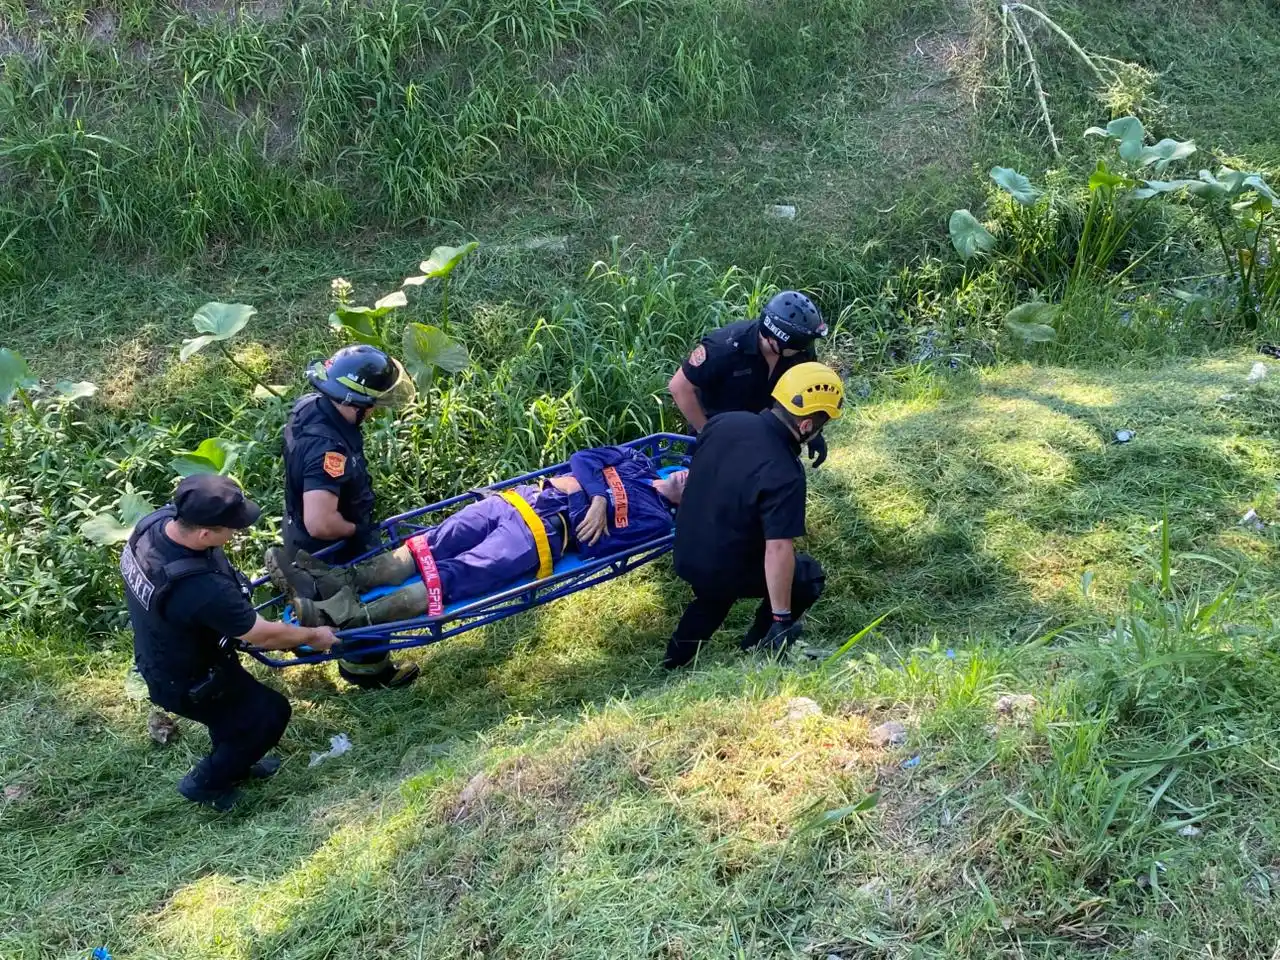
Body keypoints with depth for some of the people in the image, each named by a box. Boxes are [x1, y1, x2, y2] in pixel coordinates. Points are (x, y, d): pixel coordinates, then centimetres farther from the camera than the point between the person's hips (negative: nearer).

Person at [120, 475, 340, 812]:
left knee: (239, 695, 31)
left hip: (158, 655, 8)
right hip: (186, 683, -8)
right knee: (270, 712, 13)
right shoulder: (201, 589, -44)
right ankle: (205, 782, 29)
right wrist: (313, 636, -9)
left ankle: (234, 764, 55)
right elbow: (263, 636, -28)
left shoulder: (157, 519, -21)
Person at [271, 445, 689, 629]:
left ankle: (351, 618, -37)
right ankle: (339, 580, -22)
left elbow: (595, 547, -8)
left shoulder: (655, 519, 5)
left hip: (542, 534, -7)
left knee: (452, 576, -23)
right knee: (433, 544, -11)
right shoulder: (636, 461, 24)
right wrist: (599, 496, -1)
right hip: (523, 498, 7)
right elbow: (583, 459, 11)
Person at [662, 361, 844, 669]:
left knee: (713, 597, 38)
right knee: (809, 574, 15)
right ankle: (755, 648, 25)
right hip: (725, 570, -7)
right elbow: (778, 549, -30)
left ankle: (678, 655, 40)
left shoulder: (725, 421, -9)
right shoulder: (784, 475, -30)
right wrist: (781, 617, -21)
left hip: (686, 555, 7)